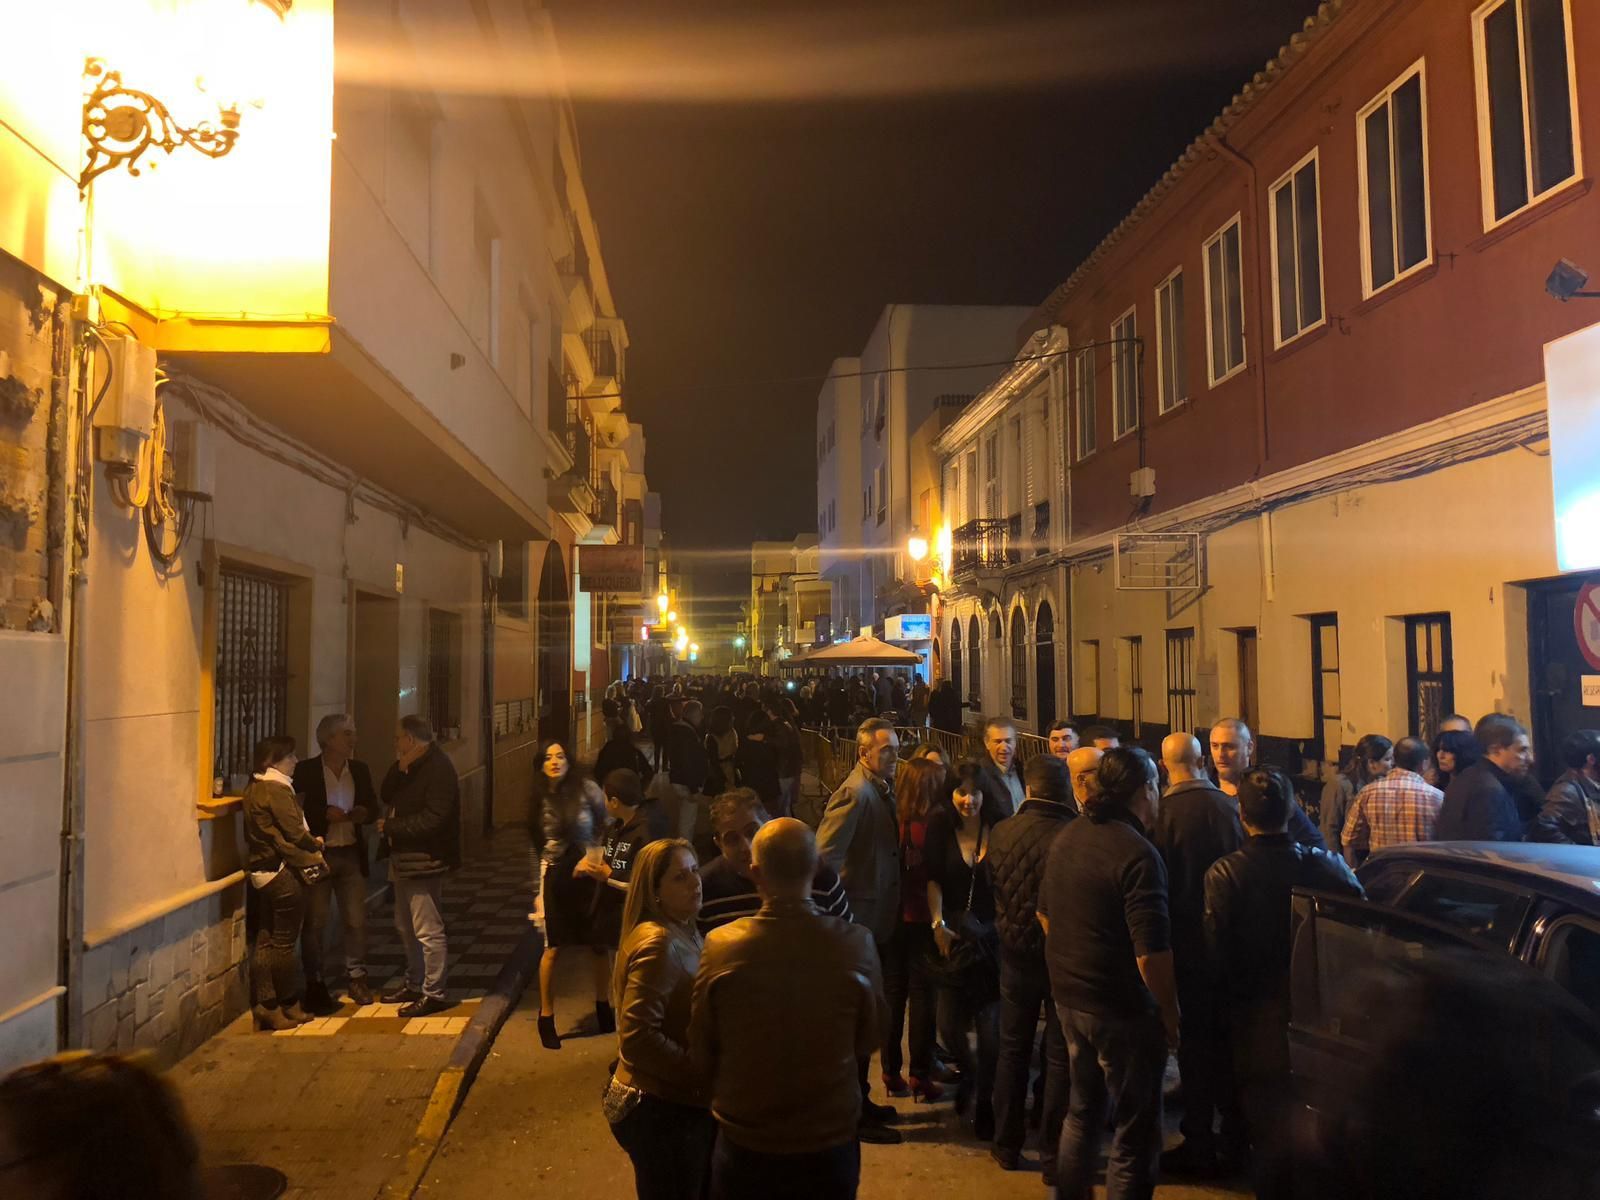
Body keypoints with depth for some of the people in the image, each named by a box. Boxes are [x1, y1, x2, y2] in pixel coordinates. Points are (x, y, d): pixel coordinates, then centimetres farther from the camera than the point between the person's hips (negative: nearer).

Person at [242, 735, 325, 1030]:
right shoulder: (277, 789, -16)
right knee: (284, 942, 0)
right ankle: (288, 1006, 9)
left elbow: (268, 832, 13)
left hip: (261, 870, 9)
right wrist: (316, 846, 3)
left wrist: (308, 846, 4)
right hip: (283, 871, -9)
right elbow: (296, 833, -16)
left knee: (265, 940, 10)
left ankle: (265, 1006, 15)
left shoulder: (254, 789, 13)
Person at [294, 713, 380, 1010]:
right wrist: (325, 814, -18)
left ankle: (356, 977, 17)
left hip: (351, 854, 4)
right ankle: (314, 983, 15)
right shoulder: (306, 771, -5)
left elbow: (372, 808, 14)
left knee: (356, 920, 5)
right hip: (317, 854, -4)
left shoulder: (359, 770, 9)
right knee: (315, 922, 3)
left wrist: (362, 813, -7)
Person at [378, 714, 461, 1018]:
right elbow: (386, 796, 5)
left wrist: (391, 827, -15)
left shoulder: (438, 767, -16)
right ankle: (414, 984, 33)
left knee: (428, 930, -6)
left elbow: (432, 819, -23)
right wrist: (401, 768, -10)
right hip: (404, 857, 10)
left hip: (424, 859, -10)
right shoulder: (408, 767, 15)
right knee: (406, 927, 20)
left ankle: (433, 993, 2)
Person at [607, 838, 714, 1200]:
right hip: (662, 1110, -9)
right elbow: (637, 1039, -29)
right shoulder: (658, 944, -23)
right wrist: (702, 1073, -21)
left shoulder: (685, 932, 7)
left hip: (684, 1103, 9)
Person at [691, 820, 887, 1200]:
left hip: (744, 1144, 0)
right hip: (830, 1144, 0)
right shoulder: (855, 944, -19)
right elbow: (871, 1039, -3)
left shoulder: (721, 945, -19)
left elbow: (701, 1051, -5)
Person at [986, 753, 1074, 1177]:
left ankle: (1006, 1145, 28)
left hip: (1016, 955, 3)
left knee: (1012, 1050, 18)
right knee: (1060, 1058, 10)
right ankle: (1053, 1157, 17)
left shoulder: (1000, 833, -10)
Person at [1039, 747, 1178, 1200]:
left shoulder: (1066, 838, 3)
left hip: (1068, 995, 8)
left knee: (1083, 1109, 25)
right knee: (1135, 1130, 8)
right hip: (1121, 1008, -8)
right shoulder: (1137, 855, -22)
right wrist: (1171, 1017, -12)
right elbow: (1151, 954, -25)